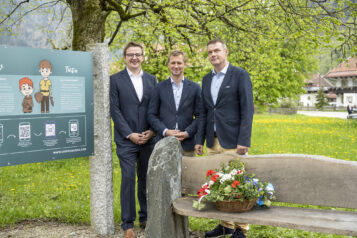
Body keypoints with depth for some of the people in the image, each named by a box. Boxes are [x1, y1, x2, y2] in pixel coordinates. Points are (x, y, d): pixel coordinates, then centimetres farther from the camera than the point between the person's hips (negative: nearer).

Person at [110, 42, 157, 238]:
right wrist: (130, 134, -11)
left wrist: (152, 131, -4)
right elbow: (115, 110, -5)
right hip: (126, 140, -3)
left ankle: (145, 218, 25)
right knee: (128, 180, -3)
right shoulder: (116, 80, 0)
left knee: (146, 180, 11)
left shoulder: (151, 79, 11)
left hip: (148, 139, 3)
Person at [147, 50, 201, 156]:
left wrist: (187, 133, -8)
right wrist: (165, 131, -8)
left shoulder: (195, 88, 7)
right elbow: (151, 114, 5)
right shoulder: (160, 88, 7)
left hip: (187, 144, 0)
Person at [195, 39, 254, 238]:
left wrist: (243, 141, -16)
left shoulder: (240, 75, -3)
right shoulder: (207, 79, 15)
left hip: (233, 141, -6)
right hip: (213, 141, 6)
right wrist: (200, 140, 11)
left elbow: (248, 110, -9)